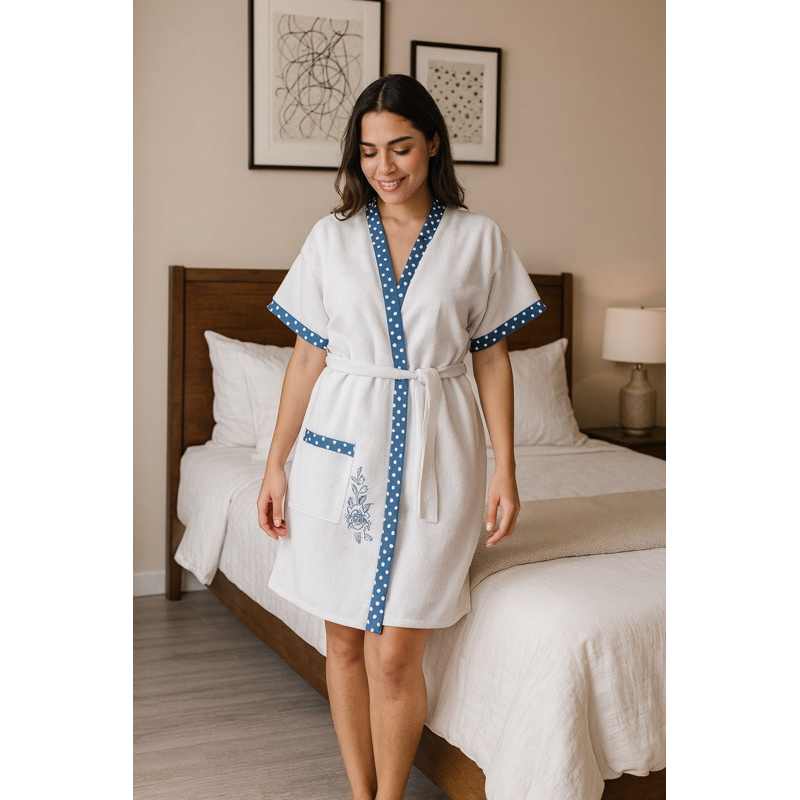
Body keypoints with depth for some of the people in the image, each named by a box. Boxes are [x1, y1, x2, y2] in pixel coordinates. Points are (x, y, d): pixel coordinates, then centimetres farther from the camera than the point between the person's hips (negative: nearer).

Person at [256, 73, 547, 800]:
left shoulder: (479, 238, 2)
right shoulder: (332, 237, 6)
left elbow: (492, 359, 5)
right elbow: (308, 357, 7)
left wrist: (505, 469, -1)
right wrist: (275, 465, 4)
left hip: (431, 454, -2)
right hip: (340, 449, 2)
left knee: (393, 654, -3)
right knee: (344, 640, 9)